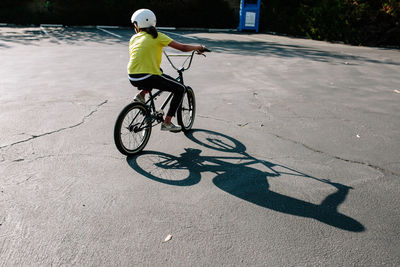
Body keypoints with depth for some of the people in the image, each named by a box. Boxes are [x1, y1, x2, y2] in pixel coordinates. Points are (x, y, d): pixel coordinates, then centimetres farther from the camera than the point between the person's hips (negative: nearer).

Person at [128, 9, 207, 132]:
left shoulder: (133, 38, 14)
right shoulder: (157, 36, 2)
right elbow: (183, 48, 0)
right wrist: (199, 47, 18)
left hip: (132, 79, 6)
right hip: (147, 78, -6)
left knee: (158, 73, 35)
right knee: (180, 89, 10)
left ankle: (141, 95, 18)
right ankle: (167, 123, 8)